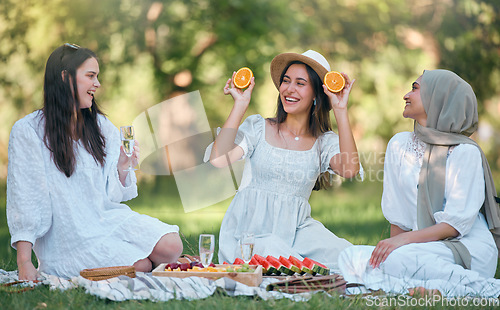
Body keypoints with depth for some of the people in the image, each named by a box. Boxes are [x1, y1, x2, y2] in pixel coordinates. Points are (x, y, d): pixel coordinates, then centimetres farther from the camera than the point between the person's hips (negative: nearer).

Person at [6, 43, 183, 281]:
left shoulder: (102, 127, 10)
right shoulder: (27, 132, -7)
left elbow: (112, 196, 11)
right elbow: (24, 200, -11)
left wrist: (122, 169, -11)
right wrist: (24, 264, -18)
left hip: (108, 219, 5)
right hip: (69, 238, -5)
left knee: (171, 247, -18)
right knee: (140, 266, -22)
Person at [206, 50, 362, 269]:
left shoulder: (325, 142, 8)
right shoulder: (258, 127, 4)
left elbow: (350, 170, -14)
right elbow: (219, 159, -13)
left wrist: (340, 111, -11)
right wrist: (240, 105, -9)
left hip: (297, 229, 2)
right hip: (250, 229, -2)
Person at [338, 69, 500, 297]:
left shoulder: (465, 152, -6)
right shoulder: (400, 144, 12)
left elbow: (457, 223, -13)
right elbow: (397, 216, 11)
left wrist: (405, 239, -23)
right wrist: (390, 244, -5)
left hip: (468, 247, -6)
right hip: (423, 247, 6)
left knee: (396, 259, -34)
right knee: (351, 257, -20)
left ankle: (474, 286, -19)